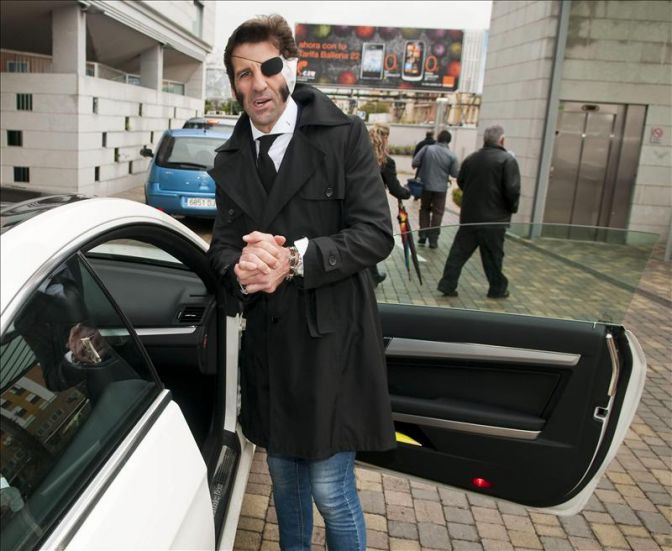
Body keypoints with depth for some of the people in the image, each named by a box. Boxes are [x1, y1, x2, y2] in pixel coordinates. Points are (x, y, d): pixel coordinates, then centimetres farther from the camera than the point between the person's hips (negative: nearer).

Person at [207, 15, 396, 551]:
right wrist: (240, 268, -18)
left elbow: (375, 233, -12)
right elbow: (222, 243, 6)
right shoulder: (230, 158, 8)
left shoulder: (344, 134, -7)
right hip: (266, 341, 5)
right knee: (284, 477, 21)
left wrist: (295, 258, -24)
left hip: (330, 340, -5)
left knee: (331, 488, 4)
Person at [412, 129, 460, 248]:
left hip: (425, 185, 1)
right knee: (437, 213, 9)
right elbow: (455, 174, -5)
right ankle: (433, 239, 8)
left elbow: (414, 163, -9)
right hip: (441, 188, -1)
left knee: (424, 209, 19)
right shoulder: (451, 155, -10)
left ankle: (422, 236, 16)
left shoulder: (427, 149, -9)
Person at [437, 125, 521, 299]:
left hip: (469, 215, 5)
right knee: (493, 256, 7)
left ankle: (447, 285, 8)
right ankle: (498, 288, 21)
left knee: (459, 252, 8)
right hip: (494, 218, -5)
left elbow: (460, 182, 17)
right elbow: (512, 190, -17)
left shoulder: (471, 159, 7)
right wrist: (512, 208, 0)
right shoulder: (507, 160, -11)